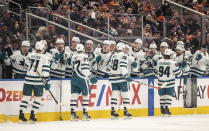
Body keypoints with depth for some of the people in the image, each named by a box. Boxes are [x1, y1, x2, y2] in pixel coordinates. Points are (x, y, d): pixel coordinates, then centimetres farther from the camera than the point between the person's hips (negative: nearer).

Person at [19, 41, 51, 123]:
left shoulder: (30, 56, 6)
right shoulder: (45, 58, -4)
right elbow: (45, 70, -9)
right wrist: (46, 81, -5)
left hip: (28, 79, 3)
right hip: (38, 80, -3)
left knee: (26, 97, 7)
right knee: (37, 98, 8)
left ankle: (21, 116, 2)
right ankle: (32, 116, 2)